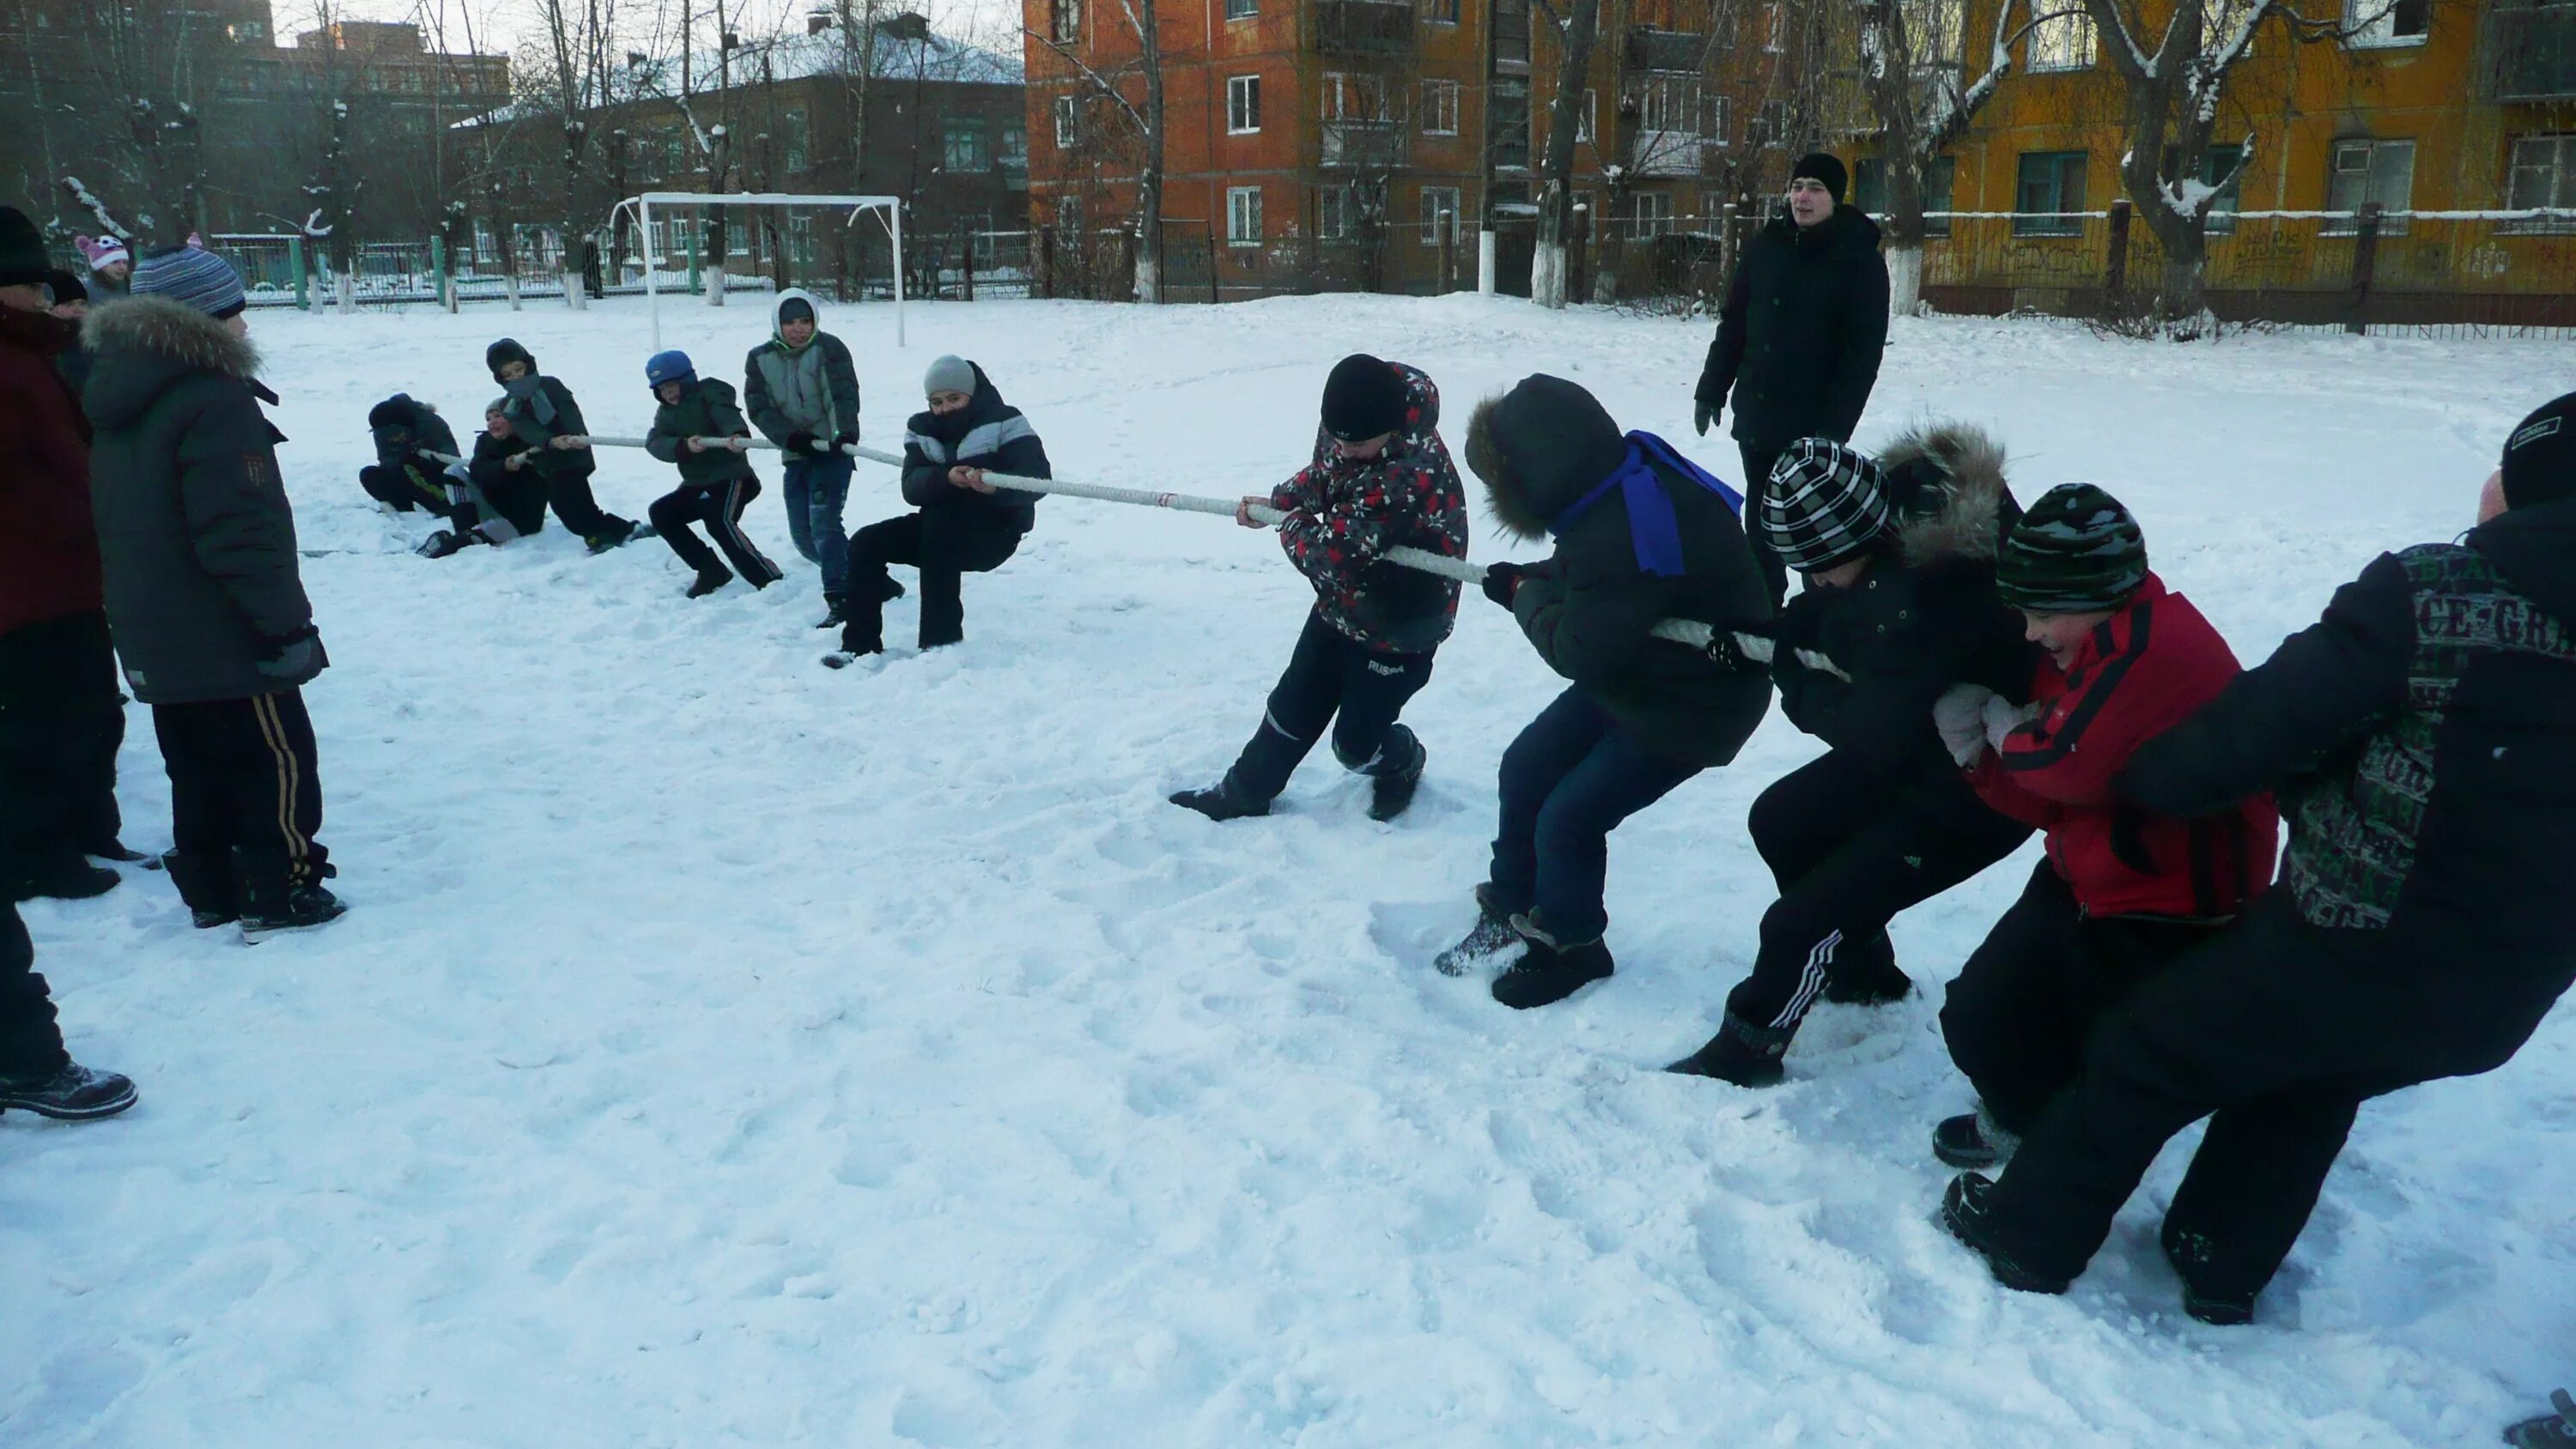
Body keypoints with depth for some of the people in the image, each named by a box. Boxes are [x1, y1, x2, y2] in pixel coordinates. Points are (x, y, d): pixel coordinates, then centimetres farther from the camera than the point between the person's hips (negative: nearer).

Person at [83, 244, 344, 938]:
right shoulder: (215, 402, -20)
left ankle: (212, 890, 26)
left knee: (198, 765, 17)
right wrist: (285, 623, -20)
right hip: (227, 641, -9)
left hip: (158, 639, 9)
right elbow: (242, 533, -25)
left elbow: (127, 525, 18)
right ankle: (278, 894, 6)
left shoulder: (125, 400, 11)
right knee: (275, 760, 2)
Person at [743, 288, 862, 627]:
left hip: (832, 450, -6)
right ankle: (855, 573, 29)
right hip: (795, 456, 6)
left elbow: (844, 395, -20)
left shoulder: (829, 348, -8)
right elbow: (758, 408, -2)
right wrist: (790, 436, -18)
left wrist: (846, 431, -37)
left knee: (824, 523, -19)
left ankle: (840, 597, -18)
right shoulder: (760, 359, 4)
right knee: (803, 535, 9)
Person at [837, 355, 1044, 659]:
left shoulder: (1004, 421, -10)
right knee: (865, 543, -10)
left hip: (995, 531, -6)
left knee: (937, 530, -35)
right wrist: (946, 478, -35)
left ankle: (940, 642, -31)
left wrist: (997, 486, -43)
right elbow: (911, 487, -12)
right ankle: (860, 644, -5)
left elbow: (1038, 478, -22)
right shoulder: (921, 428, 4)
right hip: (938, 527, 6)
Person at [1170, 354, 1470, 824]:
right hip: (1340, 603, 7)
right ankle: (1245, 792, 34)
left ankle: (1402, 762, 41)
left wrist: (1292, 527, -17)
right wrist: (1277, 501, -5)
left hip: (1399, 626, -7)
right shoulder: (1347, 428, -12)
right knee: (1293, 705, 17)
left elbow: (1337, 552, -37)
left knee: (1356, 742, 8)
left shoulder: (1412, 472, -39)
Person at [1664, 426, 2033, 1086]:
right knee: (1780, 821, 18)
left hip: (1988, 780, -9)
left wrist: (1797, 683, -17)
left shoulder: (1933, 589, -39)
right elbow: (1830, 618, 5)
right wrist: (1779, 644, -13)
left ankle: (1746, 1051, 16)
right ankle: (1862, 969, 37)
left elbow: (1878, 733, -32)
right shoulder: (1904, 501, -13)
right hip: (1919, 738, 9)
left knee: (1804, 918, -8)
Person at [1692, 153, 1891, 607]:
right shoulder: (1764, 247, 5)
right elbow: (1733, 324, 11)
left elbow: (1863, 351, -13)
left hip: (1813, 421, -5)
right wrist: (1711, 391, 6)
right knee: (1761, 518, 14)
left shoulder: (1860, 259, -9)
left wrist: (1835, 426, -19)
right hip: (1755, 413, 5)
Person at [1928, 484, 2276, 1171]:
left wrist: (2004, 725, -12)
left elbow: (2065, 765, -33)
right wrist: (1977, 754, -10)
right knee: (1978, 1020, 12)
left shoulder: (2156, 647, -27)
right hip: (2088, 884, 10)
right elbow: (2051, 799, 8)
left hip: (2171, 914, -10)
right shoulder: (2083, 653, 6)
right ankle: (2028, 1114, 38)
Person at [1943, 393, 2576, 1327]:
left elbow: (2265, 720, -16)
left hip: (2351, 946, -6)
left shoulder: (2432, 592, -17)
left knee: (2147, 1053, 15)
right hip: (2500, 999, 6)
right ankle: (2224, 1262, 37)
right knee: (2312, 1077, 33)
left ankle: (2030, 1234, 27)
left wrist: (2147, 777, 2)